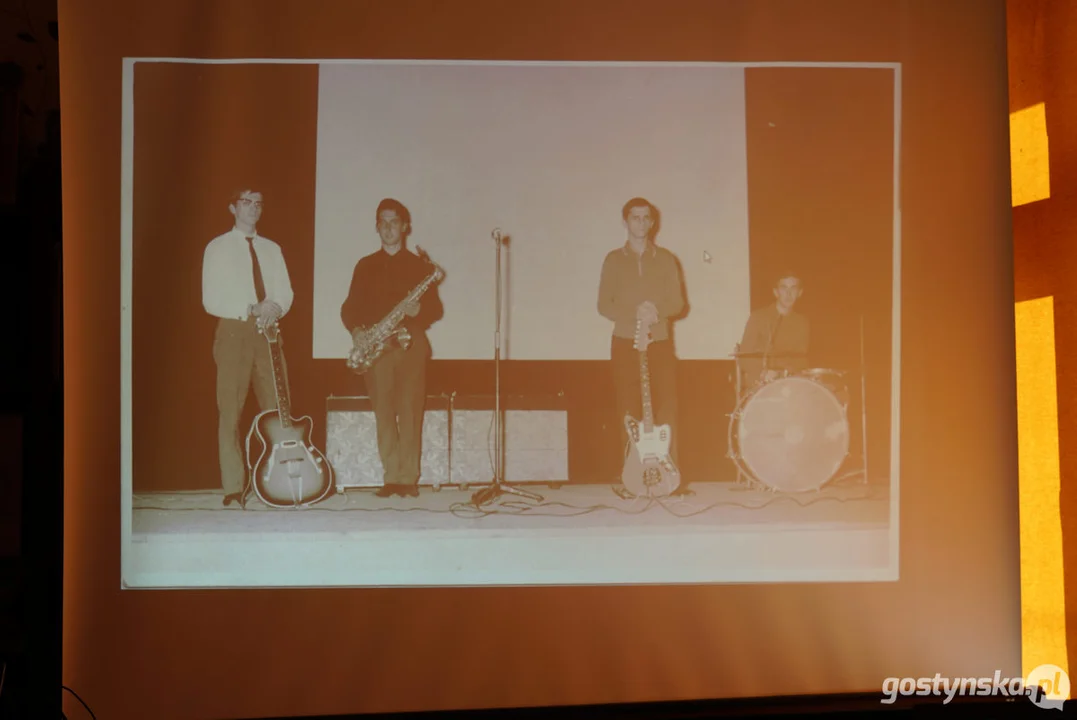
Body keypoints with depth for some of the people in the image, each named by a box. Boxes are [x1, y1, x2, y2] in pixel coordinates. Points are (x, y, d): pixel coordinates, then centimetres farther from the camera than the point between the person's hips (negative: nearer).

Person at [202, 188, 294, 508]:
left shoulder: (272, 249, 18)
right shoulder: (217, 248, 5)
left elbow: (286, 293, 12)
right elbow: (211, 300, -3)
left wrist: (275, 307, -11)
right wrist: (250, 311, -15)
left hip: (268, 332, 4)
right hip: (234, 331, -4)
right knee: (230, 411, -5)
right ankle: (234, 487, -2)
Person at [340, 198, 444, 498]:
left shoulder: (419, 265, 10)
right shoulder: (365, 265, 14)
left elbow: (436, 308, 7)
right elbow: (349, 306, 11)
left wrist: (419, 310, -14)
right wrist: (356, 329, -8)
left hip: (411, 345, -1)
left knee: (410, 412, -6)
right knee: (383, 412, -1)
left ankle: (409, 478, -2)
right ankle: (391, 478, 3)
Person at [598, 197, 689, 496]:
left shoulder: (666, 259, 10)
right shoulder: (614, 259, 8)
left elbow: (678, 302, 6)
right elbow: (604, 305, 2)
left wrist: (657, 312, -16)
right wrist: (634, 315, -15)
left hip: (659, 341, 0)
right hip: (625, 342, 0)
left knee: (666, 407, -7)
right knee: (628, 409, -2)